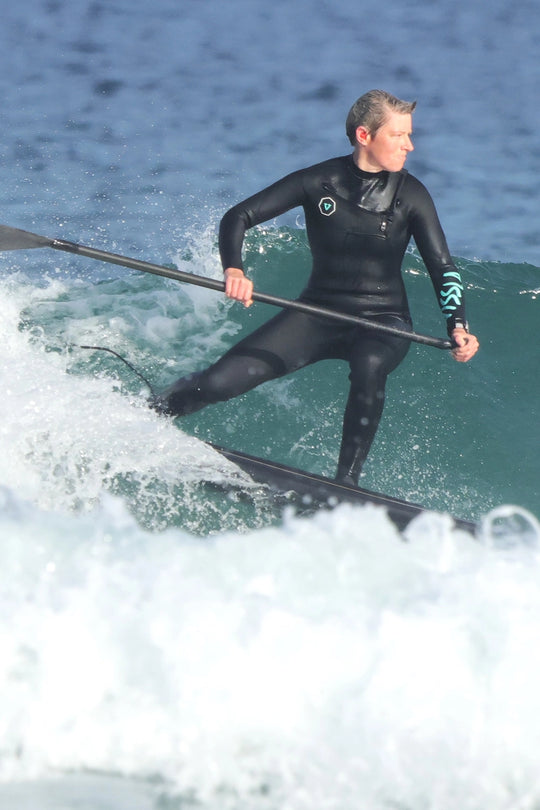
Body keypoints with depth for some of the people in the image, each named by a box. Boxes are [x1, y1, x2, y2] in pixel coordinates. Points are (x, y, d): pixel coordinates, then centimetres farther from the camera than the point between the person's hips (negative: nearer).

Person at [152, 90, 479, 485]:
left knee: (369, 366, -40)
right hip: (319, 314, 1)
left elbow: (442, 268, -10)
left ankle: (346, 483, -31)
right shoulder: (319, 181, -7)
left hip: (382, 321, -1)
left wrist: (458, 326, -28)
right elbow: (238, 217, -5)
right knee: (220, 382, -10)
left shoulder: (410, 195, -8)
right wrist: (234, 270, -25)